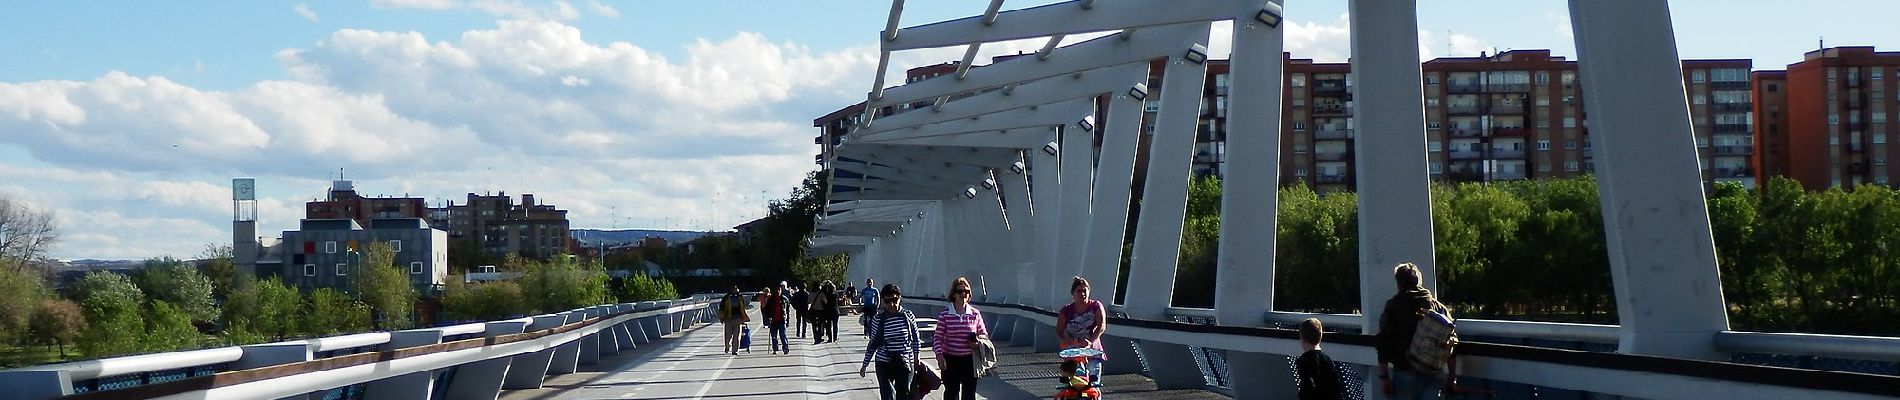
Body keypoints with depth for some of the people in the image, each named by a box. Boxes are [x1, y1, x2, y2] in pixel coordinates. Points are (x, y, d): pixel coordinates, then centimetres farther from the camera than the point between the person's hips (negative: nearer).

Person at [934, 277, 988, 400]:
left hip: (970, 360, 1)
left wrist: (978, 341, -11)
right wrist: (939, 356, -17)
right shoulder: (945, 314, -5)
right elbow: (938, 338, -5)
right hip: (950, 360, -1)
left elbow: (984, 334, 11)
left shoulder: (975, 314, 0)